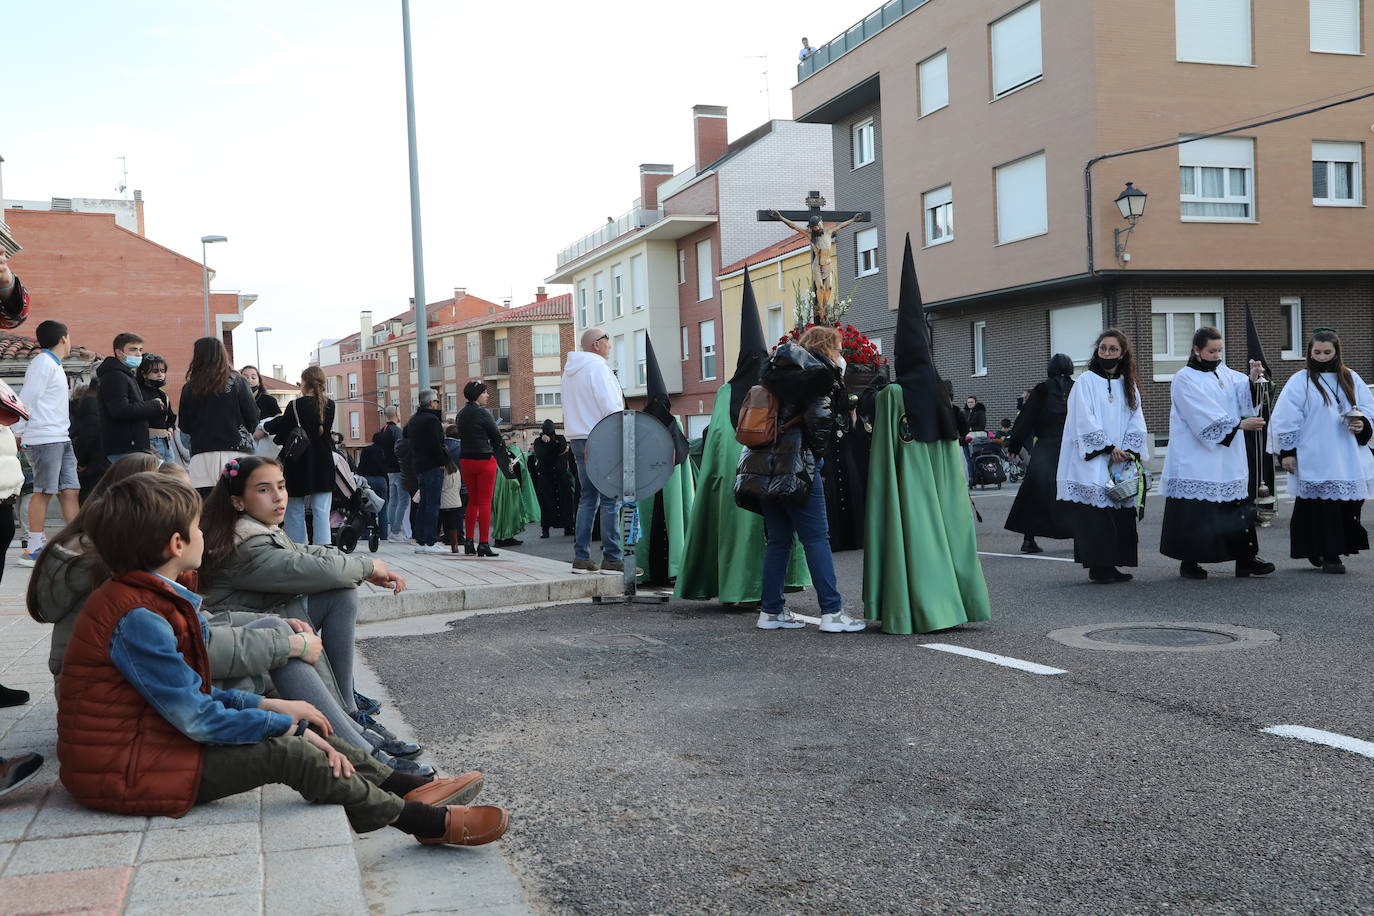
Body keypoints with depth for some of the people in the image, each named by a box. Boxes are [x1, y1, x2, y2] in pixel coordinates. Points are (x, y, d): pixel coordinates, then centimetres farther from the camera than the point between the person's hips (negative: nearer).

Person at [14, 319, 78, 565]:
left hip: (60, 438, 9)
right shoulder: (43, 363, -8)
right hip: (44, 438, -9)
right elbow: (27, 400, -14)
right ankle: (33, 551, -3)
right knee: (44, 491, -7)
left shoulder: (54, 365, 21)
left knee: (69, 490, 5)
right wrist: (18, 434, -13)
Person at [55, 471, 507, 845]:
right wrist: (287, 724, -14)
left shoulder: (146, 599, 9)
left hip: (152, 737, 10)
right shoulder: (138, 618, -24)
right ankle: (424, 821, -11)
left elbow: (194, 693, 11)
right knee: (285, 750, -18)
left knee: (296, 731, 4)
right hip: (123, 773, -10)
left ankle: (404, 786, 5)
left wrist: (269, 705, 2)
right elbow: (199, 718, -23)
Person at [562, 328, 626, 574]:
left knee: (588, 498, 12)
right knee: (611, 500, -6)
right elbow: (611, 408, -15)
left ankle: (581, 558, 11)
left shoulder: (569, 370, 18)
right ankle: (612, 559, -7)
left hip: (578, 440, 9)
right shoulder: (597, 366, -10)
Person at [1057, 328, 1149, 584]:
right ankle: (1097, 566, -5)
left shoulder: (1129, 386, 15)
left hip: (1122, 463, 5)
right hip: (1093, 461, -5)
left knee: (1121, 513, 2)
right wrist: (1109, 448, -12)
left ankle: (1111, 564, 8)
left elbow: (1136, 423, 10)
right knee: (1096, 513, -10)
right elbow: (1085, 422, -8)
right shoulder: (1086, 382, -1)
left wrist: (1126, 451, -5)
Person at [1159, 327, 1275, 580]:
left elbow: (1242, 393, -1)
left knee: (1238, 508, 3)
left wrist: (1252, 378, -20)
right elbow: (1206, 415, -16)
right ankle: (1189, 562, 7)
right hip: (1196, 458, -6)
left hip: (1228, 460, 6)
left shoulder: (1225, 373, 15)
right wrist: (1240, 423, -21)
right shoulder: (1185, 379, -6)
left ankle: (1245, 559, 6)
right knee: (1195, 511, -3)